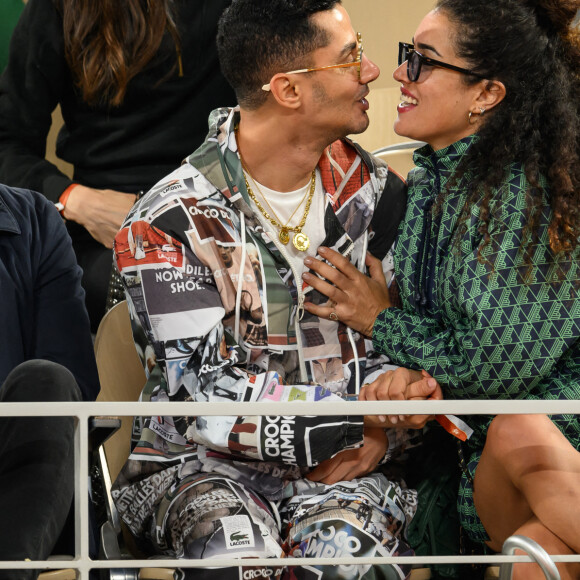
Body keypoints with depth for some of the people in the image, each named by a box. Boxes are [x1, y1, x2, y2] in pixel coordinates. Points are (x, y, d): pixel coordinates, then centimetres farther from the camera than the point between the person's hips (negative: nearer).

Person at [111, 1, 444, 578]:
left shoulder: (372, 190, 7)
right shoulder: (168, 222, -8)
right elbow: (202, 397, -15)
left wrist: (382, 431, -10)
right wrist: (355, 413, -25)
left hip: (341, 465, 2)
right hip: (202, 465, -2)